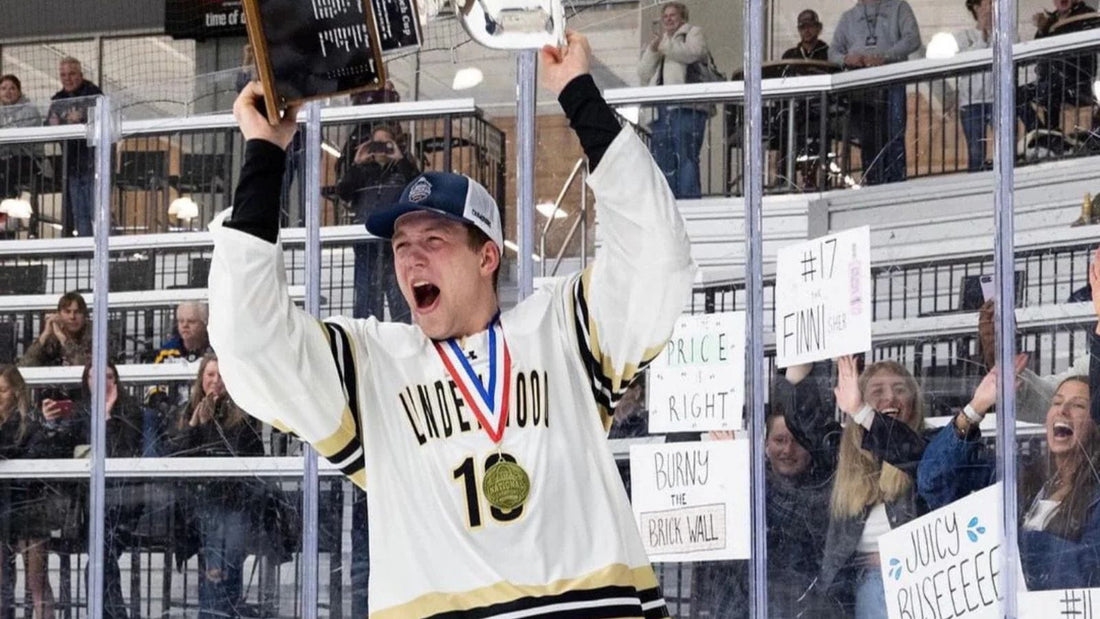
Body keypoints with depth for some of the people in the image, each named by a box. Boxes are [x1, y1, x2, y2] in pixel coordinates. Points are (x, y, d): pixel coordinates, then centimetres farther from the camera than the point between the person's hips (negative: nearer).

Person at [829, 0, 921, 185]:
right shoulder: (848, 17, 24)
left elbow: (912, 39, -2)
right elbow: (833, 52, 17)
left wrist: (885, 56, -17)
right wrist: (846, 58, -8)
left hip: (891, 87, -3)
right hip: (860, 91, 3)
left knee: (893, 140, -13)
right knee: (869, 144, -1)